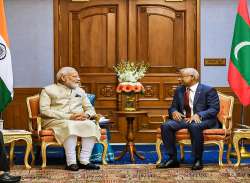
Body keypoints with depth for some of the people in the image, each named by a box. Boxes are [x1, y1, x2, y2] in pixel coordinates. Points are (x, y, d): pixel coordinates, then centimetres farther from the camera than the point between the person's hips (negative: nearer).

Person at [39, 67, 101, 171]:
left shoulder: (80, 91, 24)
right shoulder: (48, 90, 8)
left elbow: (90, 108, 20)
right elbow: (44, 111, -6)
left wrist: (86, 115, -8)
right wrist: (69, 117, -16)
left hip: (80, 120, 4)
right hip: (56, 121, -4)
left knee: (91, 125, -29)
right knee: (70, 125, -38)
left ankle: (84, 160, -31)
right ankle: (71, 162, -37)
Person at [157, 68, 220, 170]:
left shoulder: (208, 90, -1)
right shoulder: (179, 90, 17)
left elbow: (214, 109, -9)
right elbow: (173, 107, 19)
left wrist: (198, 115, -25)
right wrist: (174, 112, -7)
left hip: (202, 120, -5)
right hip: (183, 119, 5)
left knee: (194, 126, -40)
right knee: (166, 126, -22)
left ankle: (197, 160, -27)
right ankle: (173, 159, -15)